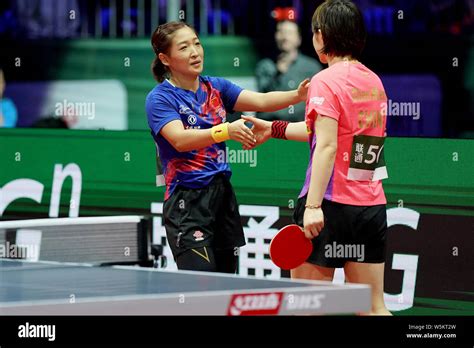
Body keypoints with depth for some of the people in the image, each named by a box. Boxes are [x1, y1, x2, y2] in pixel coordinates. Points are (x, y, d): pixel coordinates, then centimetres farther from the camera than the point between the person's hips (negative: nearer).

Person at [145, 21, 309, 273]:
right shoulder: (159, 98, -7)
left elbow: (261, 101, -1)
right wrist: (226, 131, -37)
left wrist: (297, 95, -20)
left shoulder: (215, 87, 10)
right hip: (187, 202, -6)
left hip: (223, 196, 6)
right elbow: (180, 140, -23)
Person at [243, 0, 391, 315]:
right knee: (373, 307, 6)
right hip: (372, 206, 7)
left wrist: (313, 204, -23)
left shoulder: (326, 81, -10)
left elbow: (327, 146, -19)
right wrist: (275, 129, 32)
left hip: (331, 205, -7)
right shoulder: (374, 81, 13)